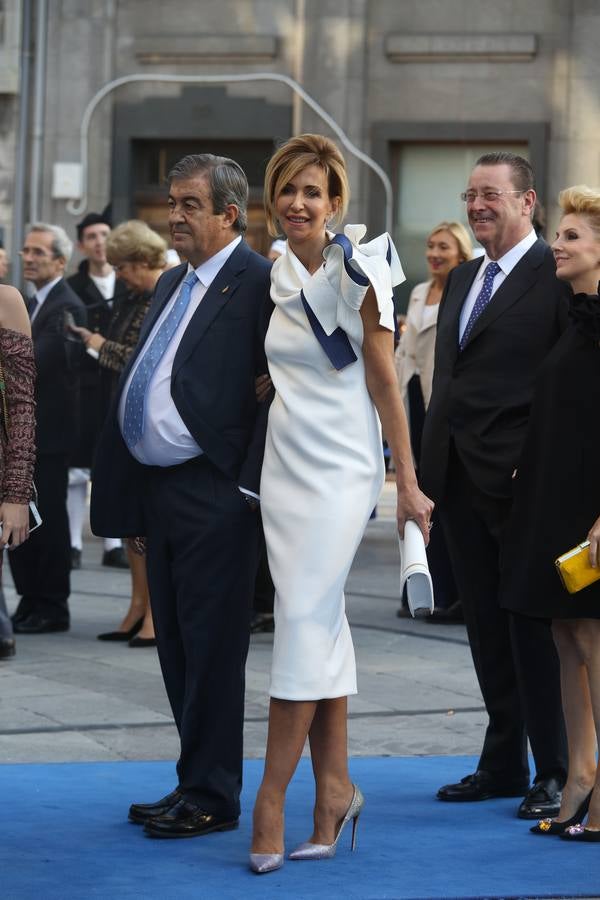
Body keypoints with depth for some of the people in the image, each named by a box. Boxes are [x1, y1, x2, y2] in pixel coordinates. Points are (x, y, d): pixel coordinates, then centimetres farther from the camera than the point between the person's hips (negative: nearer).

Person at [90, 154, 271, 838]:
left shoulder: (260, 283, -10)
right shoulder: (172, 285, 18)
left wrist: (250, 487, -18)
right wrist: (127, 489, 15)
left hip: (215, 498, -9)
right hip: (159, 491, 9)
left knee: (211, 648, -4)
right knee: (177, 646, 12)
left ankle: (210, 798, 2)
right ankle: (197, 784, 20)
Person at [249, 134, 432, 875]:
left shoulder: (357, 273, -10)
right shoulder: (278, 277, 8)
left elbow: (384, 383, -9)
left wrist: (408, 485, -7)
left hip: (339, 471, -6)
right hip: (283, 466, 6)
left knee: (303, 625, -9)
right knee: (322, 626, 8)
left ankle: (271, 799, -6)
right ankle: (334, 790, 13)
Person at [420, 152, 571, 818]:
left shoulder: (557, 275, -8)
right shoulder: (462, 280, 17)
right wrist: (428, 467, 14)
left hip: (523, 485, -8)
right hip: (461, 481, 8)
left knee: (534, 627, -2)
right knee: (485, 626, 12)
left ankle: (554, 772, 5)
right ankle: (503, 763, 21)